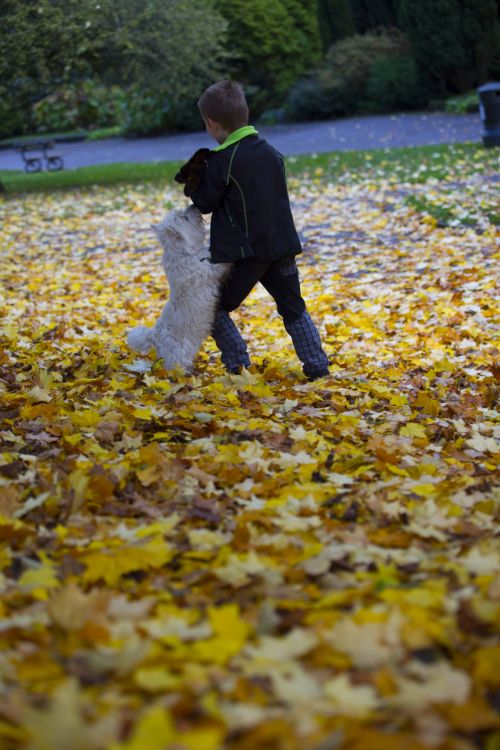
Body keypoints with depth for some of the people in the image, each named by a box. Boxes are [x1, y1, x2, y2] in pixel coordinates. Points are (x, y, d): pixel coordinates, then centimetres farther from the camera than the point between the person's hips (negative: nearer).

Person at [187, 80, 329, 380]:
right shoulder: (272, 153, 8)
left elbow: (205, 202, -5)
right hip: (281, 248, 6)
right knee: (293, 308, 15)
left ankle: (237, 362, 5)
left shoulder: (221, 161, -12)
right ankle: (316, 364, 9)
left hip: (243, 252, -6)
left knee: (215, 308, 11)